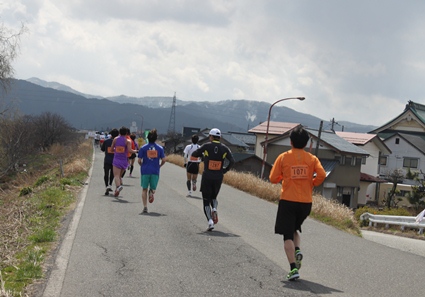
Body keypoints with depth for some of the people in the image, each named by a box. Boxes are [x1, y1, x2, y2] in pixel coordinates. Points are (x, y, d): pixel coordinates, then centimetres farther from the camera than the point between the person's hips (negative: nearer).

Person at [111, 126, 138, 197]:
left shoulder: (115, 139, 4)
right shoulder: (128, 141, -3)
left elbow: (111, 148, 10)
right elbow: (129, 150, -15)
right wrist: (135, 151, 3)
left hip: (116, 159, -1)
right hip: (124, 160, 1)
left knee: (116, 175, -10)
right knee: (120, 175, 17)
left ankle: (118, 186, -38)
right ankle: (117, 191, 13)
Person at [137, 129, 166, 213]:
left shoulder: (143, 148, -2)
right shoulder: (160, 148, 1)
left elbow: (139, 160, -5)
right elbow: (164, 160, -2)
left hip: (145, 171, -1)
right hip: (155, 171, 1)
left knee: (144, 189, 9)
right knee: (153, 187, 17)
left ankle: (145, 207, 1)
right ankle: (152, 191, -20)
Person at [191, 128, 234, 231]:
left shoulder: (206, 146, -5)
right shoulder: (224, 148, 1)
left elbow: (193, 154, 3)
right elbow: (232, 161, -8)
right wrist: (225, 170, 5)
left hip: (207, 177, -2)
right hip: (218, 178, 3)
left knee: (206, 200, 6)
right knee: (213, 197, 25)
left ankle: (210, 220, -10)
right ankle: (214, 208, -7)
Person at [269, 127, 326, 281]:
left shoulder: (283, 157, -2)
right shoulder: (312, 158, 3)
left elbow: (273, 178, -2)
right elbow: (322, 175, -12)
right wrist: (311, 184, 7)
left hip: (288, 200, -3)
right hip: (306, 202, 3)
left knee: (288, 236, 1)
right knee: (294, 229, 25)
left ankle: (293, 268, -11)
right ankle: (297, 250, -3)